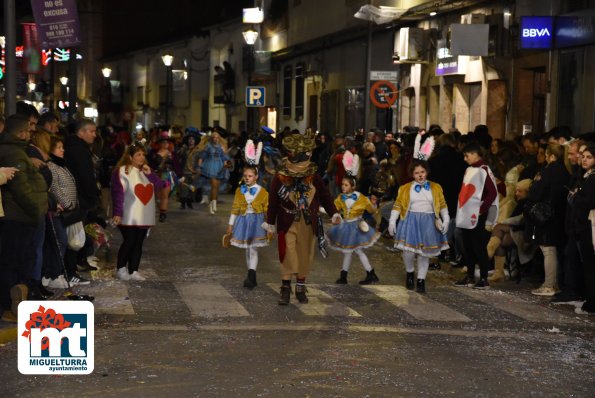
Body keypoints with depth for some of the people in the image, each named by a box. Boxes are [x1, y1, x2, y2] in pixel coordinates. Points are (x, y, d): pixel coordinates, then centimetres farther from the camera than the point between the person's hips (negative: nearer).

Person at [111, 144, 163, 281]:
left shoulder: (145, 171, 14)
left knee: (138, 243, 6)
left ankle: (133, 271, 11)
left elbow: (159, 186, 6)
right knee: (129, 242, -6)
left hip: (144, 215, 7)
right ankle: (121, 269, 9)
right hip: (129, 216, -7)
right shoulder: (122, 171, -9)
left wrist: (150, 174, -8)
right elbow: (118, 193, -14)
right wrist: (117, 213, -19)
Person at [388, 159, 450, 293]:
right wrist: (392, 221, -3)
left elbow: (442, 205, 10)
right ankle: (410, 273, 17)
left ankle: (421, 281, 15)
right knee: (408, 251, -11)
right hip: (411, 221, -1)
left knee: (424, 253, 5)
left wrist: (446, 220, -1)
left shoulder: (435, 188, 9)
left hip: (428, 223, 1)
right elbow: (398, 205, 4)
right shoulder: (406, 188, 5)